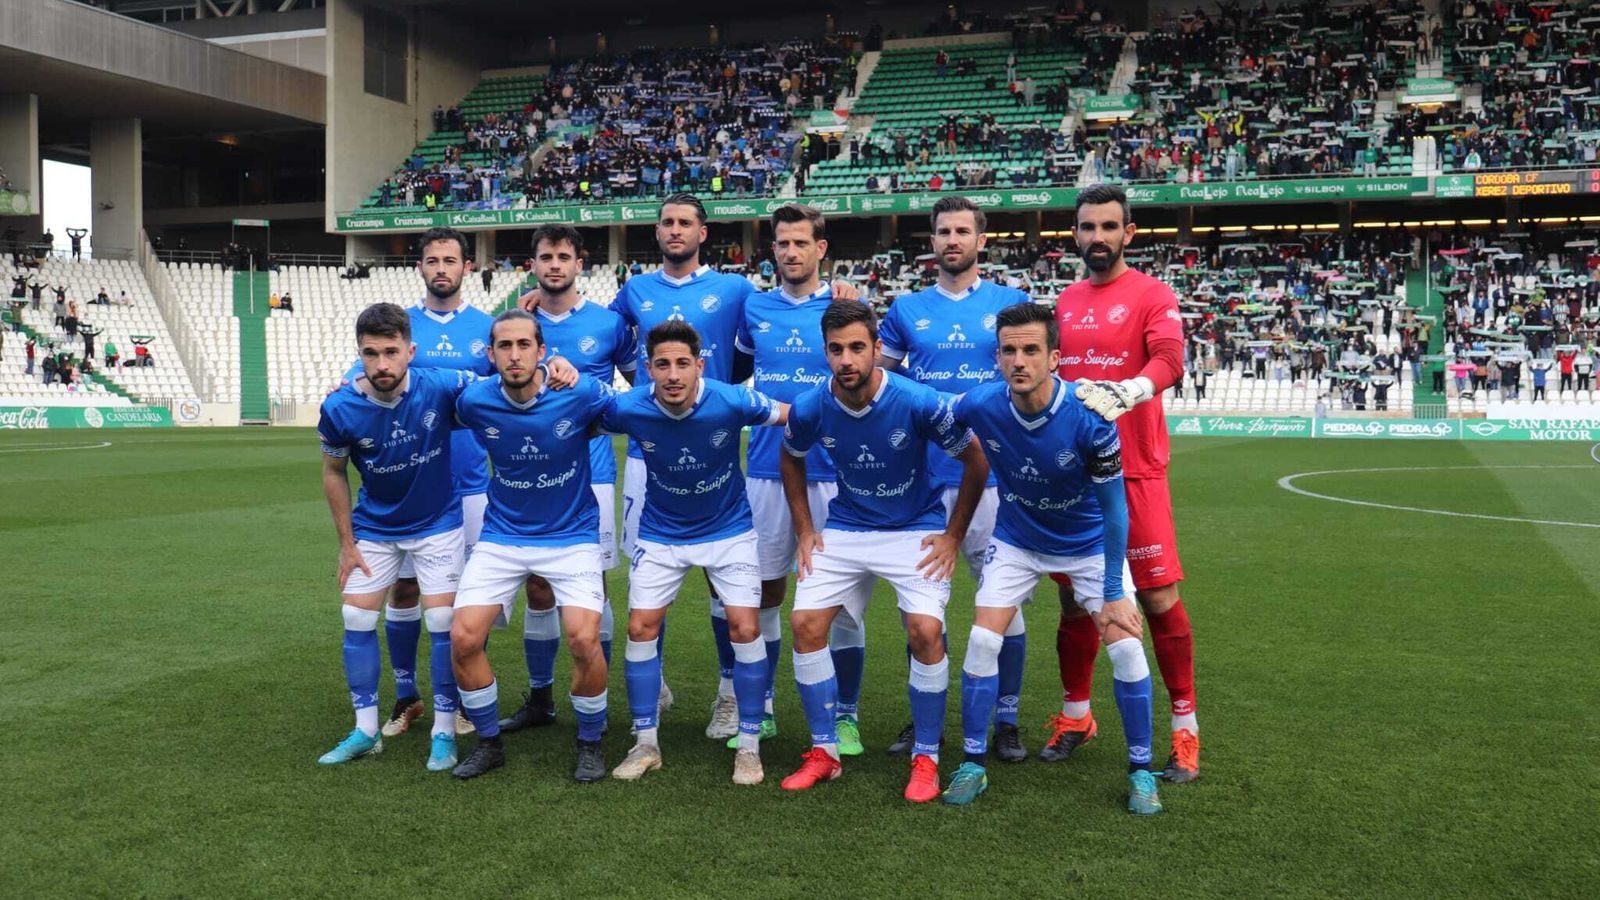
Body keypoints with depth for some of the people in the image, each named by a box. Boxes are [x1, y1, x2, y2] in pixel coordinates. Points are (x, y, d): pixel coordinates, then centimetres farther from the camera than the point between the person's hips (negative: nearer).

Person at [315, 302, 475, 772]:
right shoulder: (340, 409, -20)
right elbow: (334, 472, -2)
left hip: (438, 522, -2)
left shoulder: (441, 386, -26)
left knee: (442, 621, -4)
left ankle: (444, 732, 10)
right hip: (373, 527, 2)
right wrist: (346, 543, 0)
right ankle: (365, 731, 18)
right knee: (357, 621, 3)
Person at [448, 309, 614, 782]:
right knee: (463, 639, -10)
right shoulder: (475, 401, -11)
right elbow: (454, 421, 14)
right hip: (501, 536, 2)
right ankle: (489, 742, 15)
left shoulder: (581, 393, -18)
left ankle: (590, 743, 9)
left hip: (572, 535, -2)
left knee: (583, 640, -19)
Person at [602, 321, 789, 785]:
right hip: (661, 534, 2)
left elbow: (793, 416, -11)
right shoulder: (629, 408, -21)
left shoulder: (731, 402, -25)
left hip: (729, 529, -1)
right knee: (640, 628, -3)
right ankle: (646, 744, 13)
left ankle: (749, 746, 6)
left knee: (745, 628, -10)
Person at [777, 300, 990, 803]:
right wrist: (804, 530, 6)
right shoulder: (810, 409, -13)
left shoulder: (919, 402, -23)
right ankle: (824, 752, 9)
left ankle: (926, 759, -1)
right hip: (845, 530, 3)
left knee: (925, 630, -21)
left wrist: (953, 536, -6)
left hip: (916, 530, -3)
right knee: (805, 624, -8)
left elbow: (976, 461, -8)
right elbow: (791, 460, 11)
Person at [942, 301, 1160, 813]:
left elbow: (1113, 507, -20)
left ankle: (1141, 771, 10)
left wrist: (1113, 593, -17)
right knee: (983, 642, -9)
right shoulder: (980, 406, -24)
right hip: (1016, 541, 2)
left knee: (1125, 647, -10)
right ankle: (973, 766, 8)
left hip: (1090, 543, -2)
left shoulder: (1088, 417, -30)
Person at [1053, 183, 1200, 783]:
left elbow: (1169, 359, -20)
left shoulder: (1151, 295, -4)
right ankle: (1075, 716, 26)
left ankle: (1185, 729, 8)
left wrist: (1126, 393, -38)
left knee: (1158, 598, -4)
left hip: (1134, 469, -5)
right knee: (1074, 595, 11)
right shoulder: (1065, 302, 14)